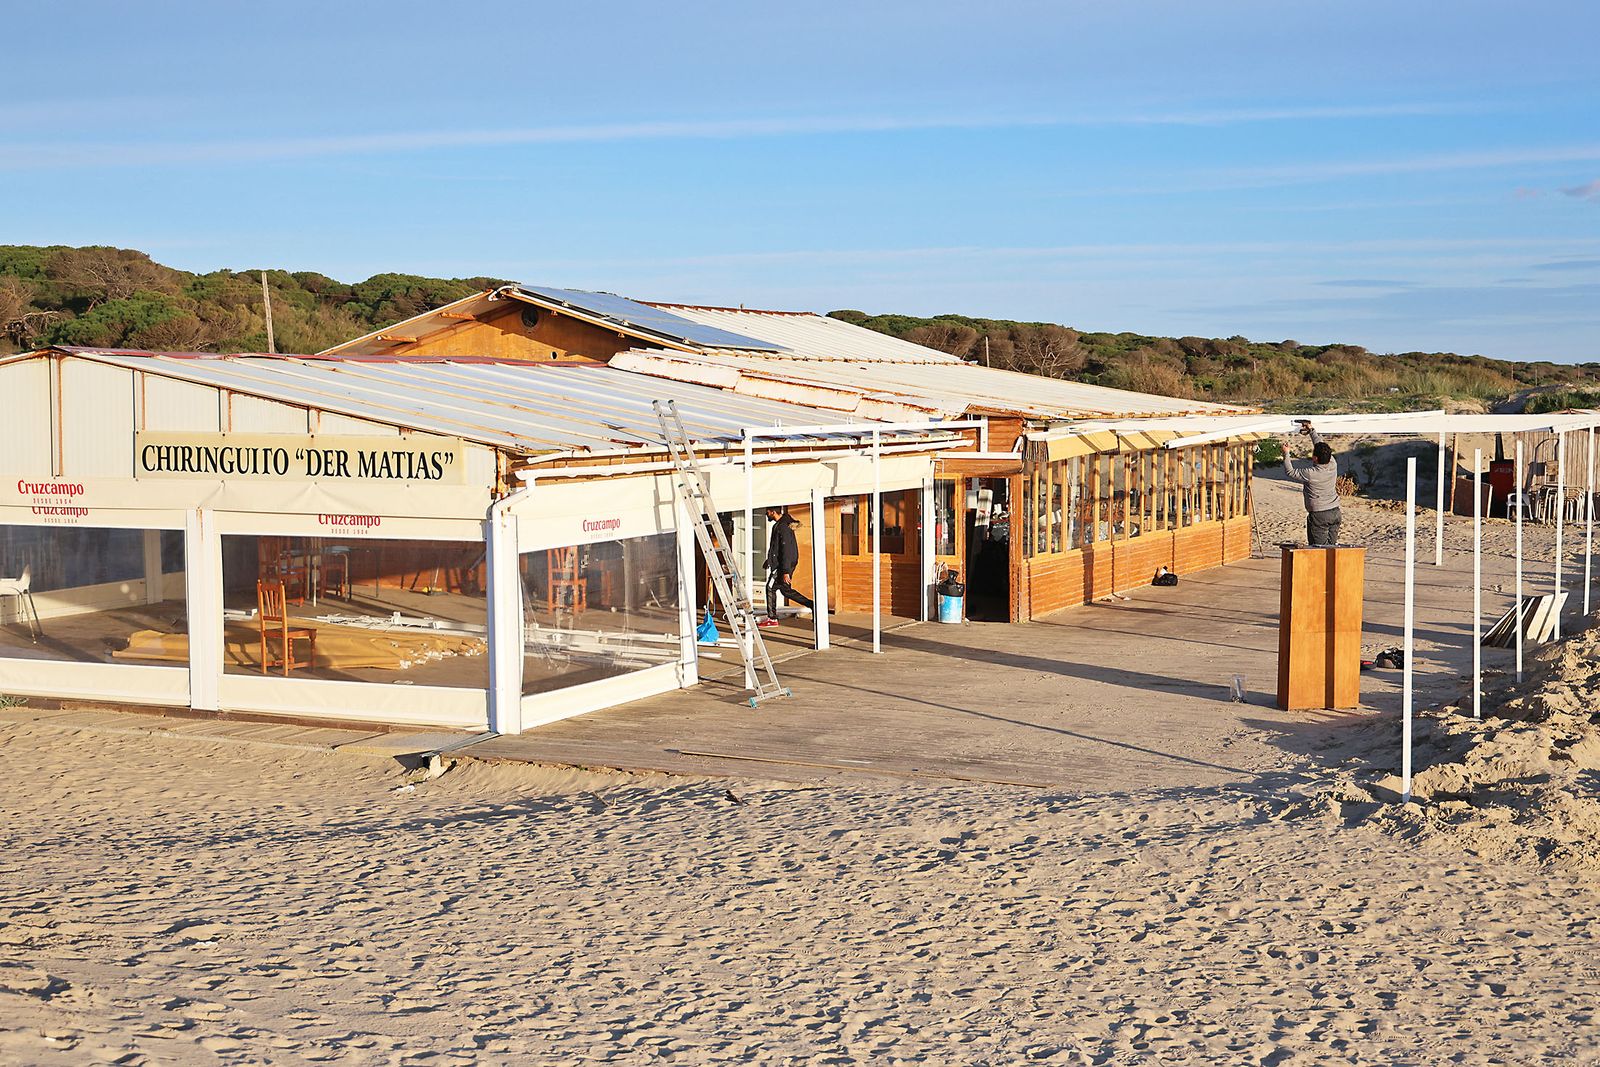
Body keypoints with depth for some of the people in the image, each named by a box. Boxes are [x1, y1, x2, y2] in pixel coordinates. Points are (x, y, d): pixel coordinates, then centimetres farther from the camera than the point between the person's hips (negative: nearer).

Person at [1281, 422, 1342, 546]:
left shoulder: (1310, 474, -20)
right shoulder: (1333, 466, -3)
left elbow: (1290, 472, -5)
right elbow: (1321, 444, 13)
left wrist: (1286, 454, 5)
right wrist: (1312, 430, 23)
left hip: (1319, 515, -6)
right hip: (1335, 512, 6)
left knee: (1319, 548, 0)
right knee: (1332, 545, 11)